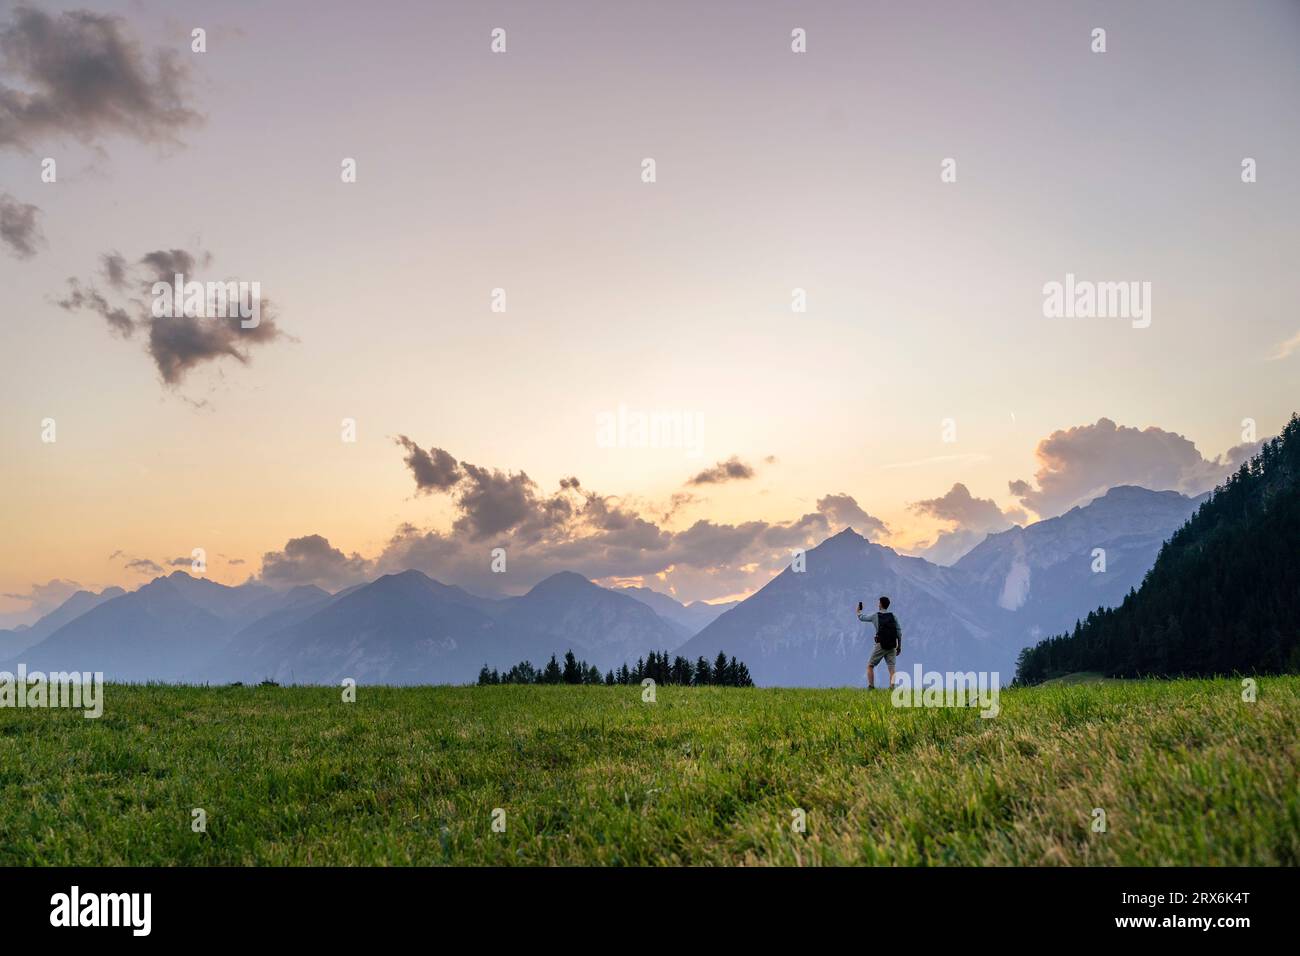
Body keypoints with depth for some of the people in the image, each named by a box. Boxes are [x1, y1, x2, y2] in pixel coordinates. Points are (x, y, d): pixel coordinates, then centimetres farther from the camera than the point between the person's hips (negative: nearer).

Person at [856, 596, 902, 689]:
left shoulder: (875, 616, 1)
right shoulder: (893, 616, 8)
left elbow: (862, 617, 16)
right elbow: (899, 632, 5)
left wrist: (859, 611, 36)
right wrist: (899, 646, 11)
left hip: (880, 645, -3)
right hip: (892, 646, 3)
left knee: (870, 666, 9)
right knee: (892, 668, 0)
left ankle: (871, 686, -2)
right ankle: (892, 686, -18)